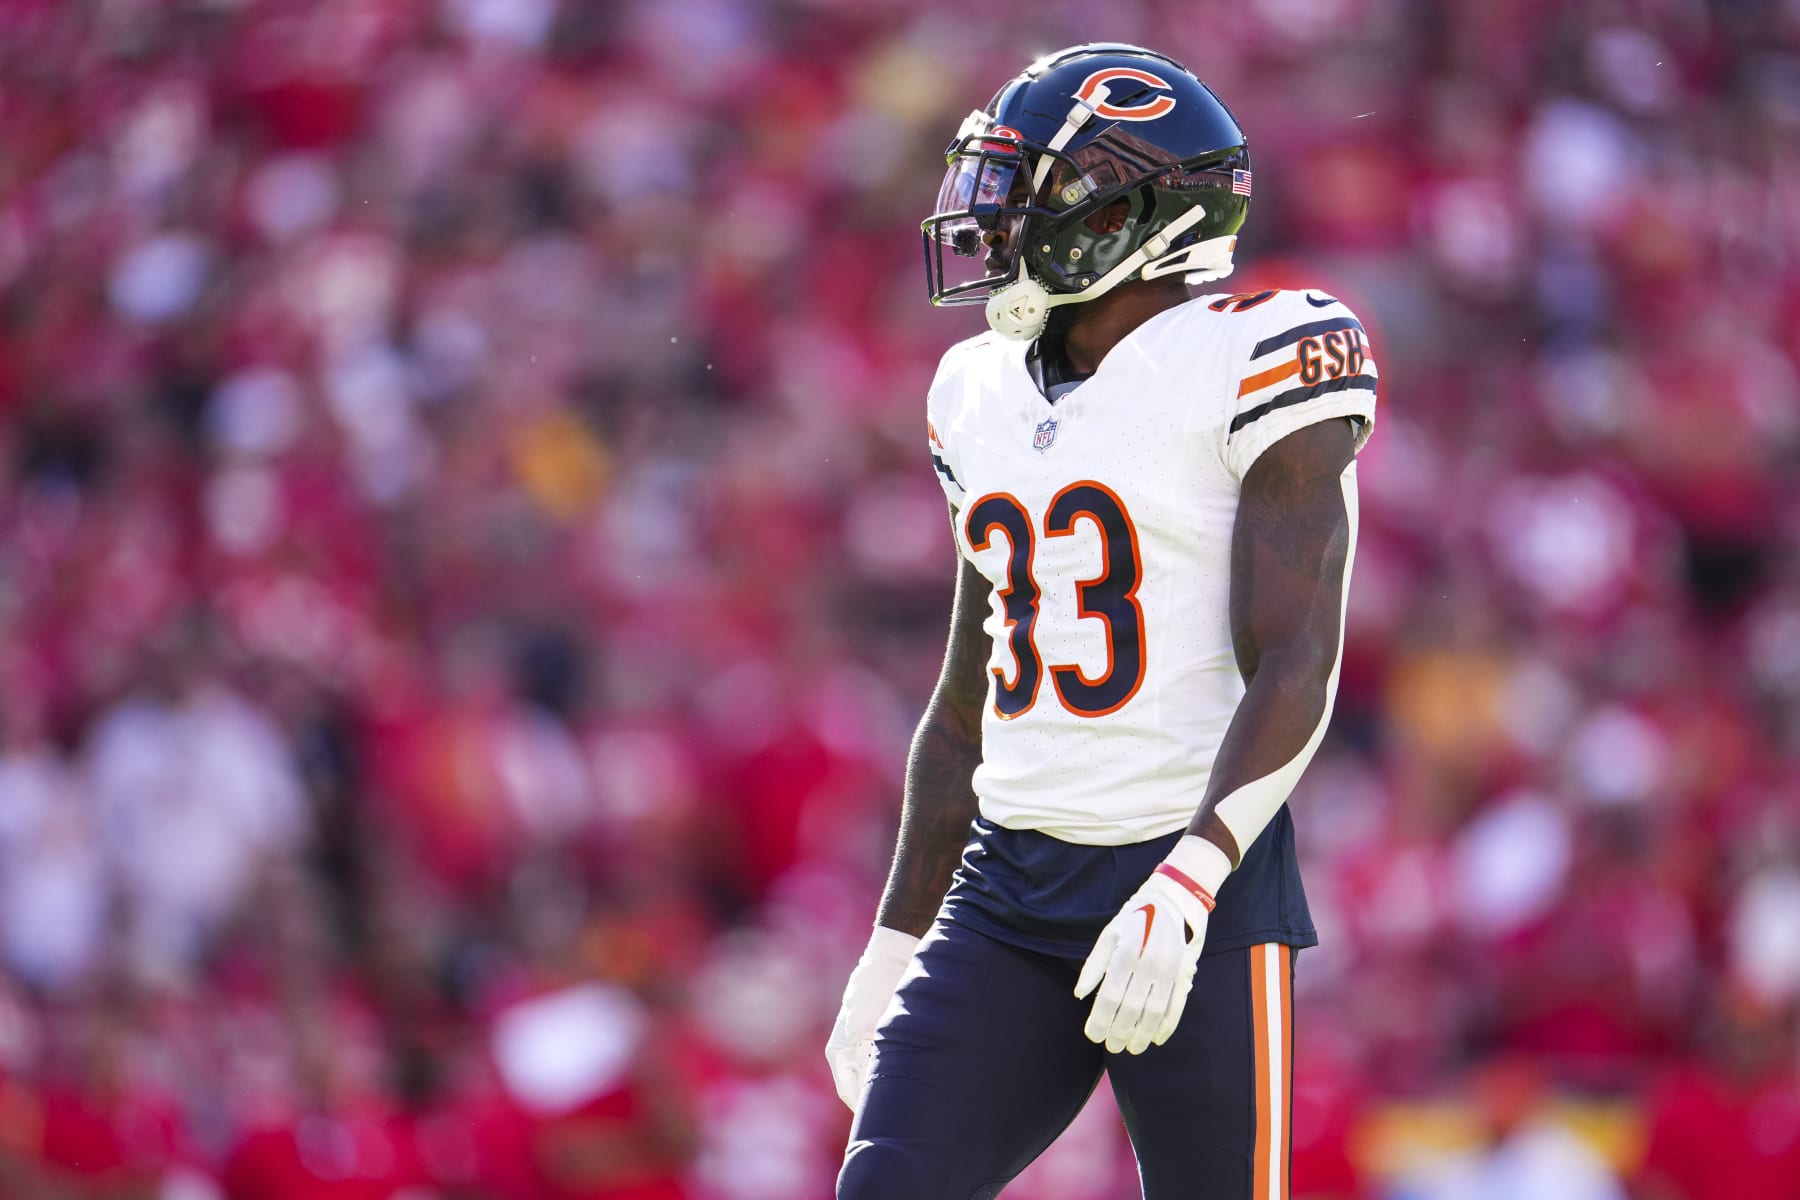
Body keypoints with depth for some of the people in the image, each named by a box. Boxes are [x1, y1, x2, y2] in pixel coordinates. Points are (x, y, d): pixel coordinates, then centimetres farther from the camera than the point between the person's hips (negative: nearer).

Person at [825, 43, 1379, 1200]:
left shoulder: (1249, 366, -8)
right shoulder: (989, 398, 14)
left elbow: (1294, 672, -15)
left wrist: (1184, 890, -27)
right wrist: (894, 952, 19)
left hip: (1200, 896, -6)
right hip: (1009, 890, 6)